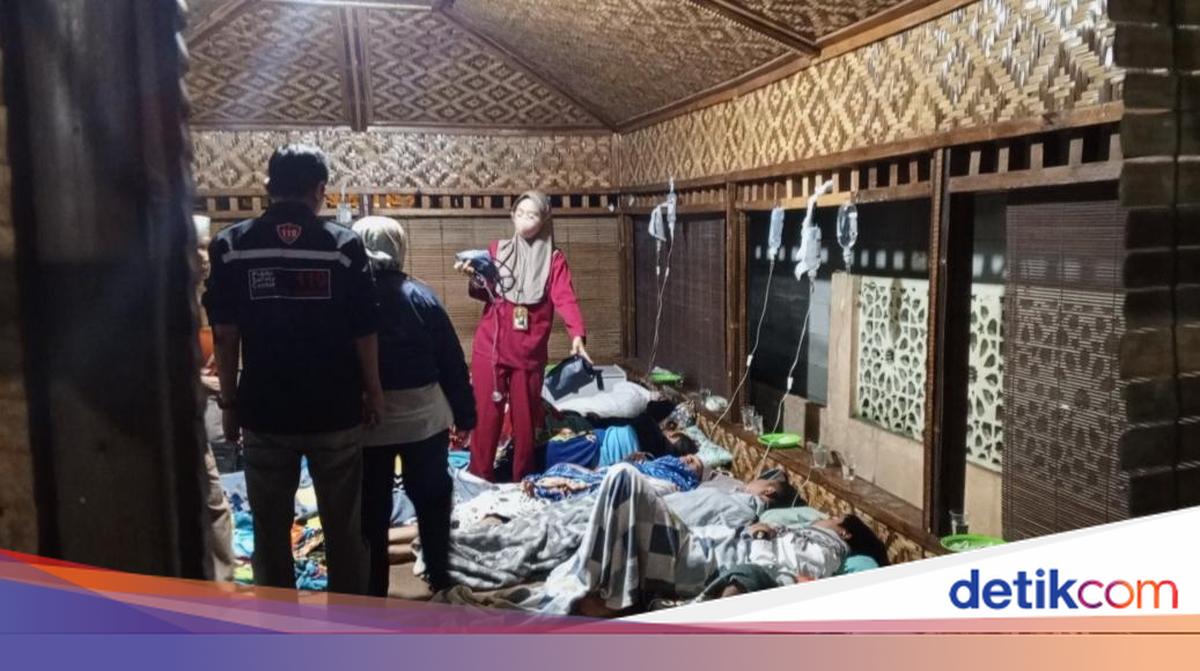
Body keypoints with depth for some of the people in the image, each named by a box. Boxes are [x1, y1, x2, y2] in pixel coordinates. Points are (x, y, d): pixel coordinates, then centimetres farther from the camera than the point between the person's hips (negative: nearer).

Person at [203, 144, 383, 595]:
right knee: (344, 527, 12)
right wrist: (373, 391, 7)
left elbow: (224, 334, -2)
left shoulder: (230, 245, -3)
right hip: (335, 411, 0)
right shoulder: (344, 244, -7)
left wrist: (229, 401, 8)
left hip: (264, 412, 1)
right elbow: (364, 331, -5)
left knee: (271, 530, 13)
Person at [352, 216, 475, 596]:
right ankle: (439, 577, 29)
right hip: (424, 417, 1)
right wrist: (464, 413, 6)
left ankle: (374, 591, 20)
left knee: (371, 508, 11)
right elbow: (452, 362, -3)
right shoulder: (421, 297, -6)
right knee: (431, 495, 19)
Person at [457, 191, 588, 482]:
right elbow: (484, 293, 5)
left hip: (530, 352, 0)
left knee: (526, 418, 7)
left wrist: (577, 335, -28)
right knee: (487, 415, 2)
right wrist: (474, 277, -17)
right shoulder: (497, 250, 8)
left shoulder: (554, 260, 3)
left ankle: (523, 481, 22)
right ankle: (479, 479, 14)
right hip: (490, 348, 1)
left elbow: (565, 298, -12)